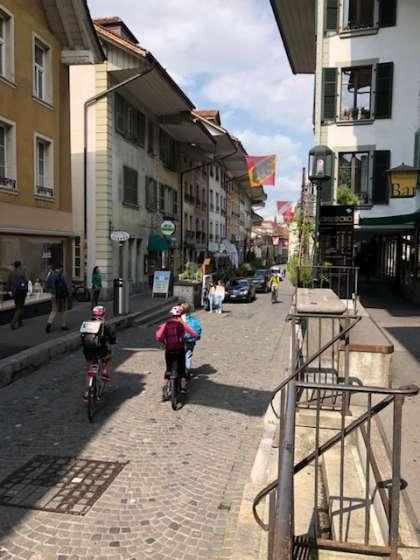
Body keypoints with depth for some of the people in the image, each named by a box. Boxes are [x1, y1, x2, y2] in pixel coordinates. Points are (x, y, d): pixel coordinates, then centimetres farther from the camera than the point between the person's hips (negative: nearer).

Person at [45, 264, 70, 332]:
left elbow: (48, 287, 6)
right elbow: (66, 286, -15)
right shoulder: (62, 276, -15)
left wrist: (53, 293, 12)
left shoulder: (51, 276, 4)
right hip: (62, 296, -5)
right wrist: (67, 293, 0)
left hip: (55, 296, 5)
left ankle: (49, 323, -10)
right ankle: (64, 325, 15)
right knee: (63, 311, 10)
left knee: (54, 310, 10)